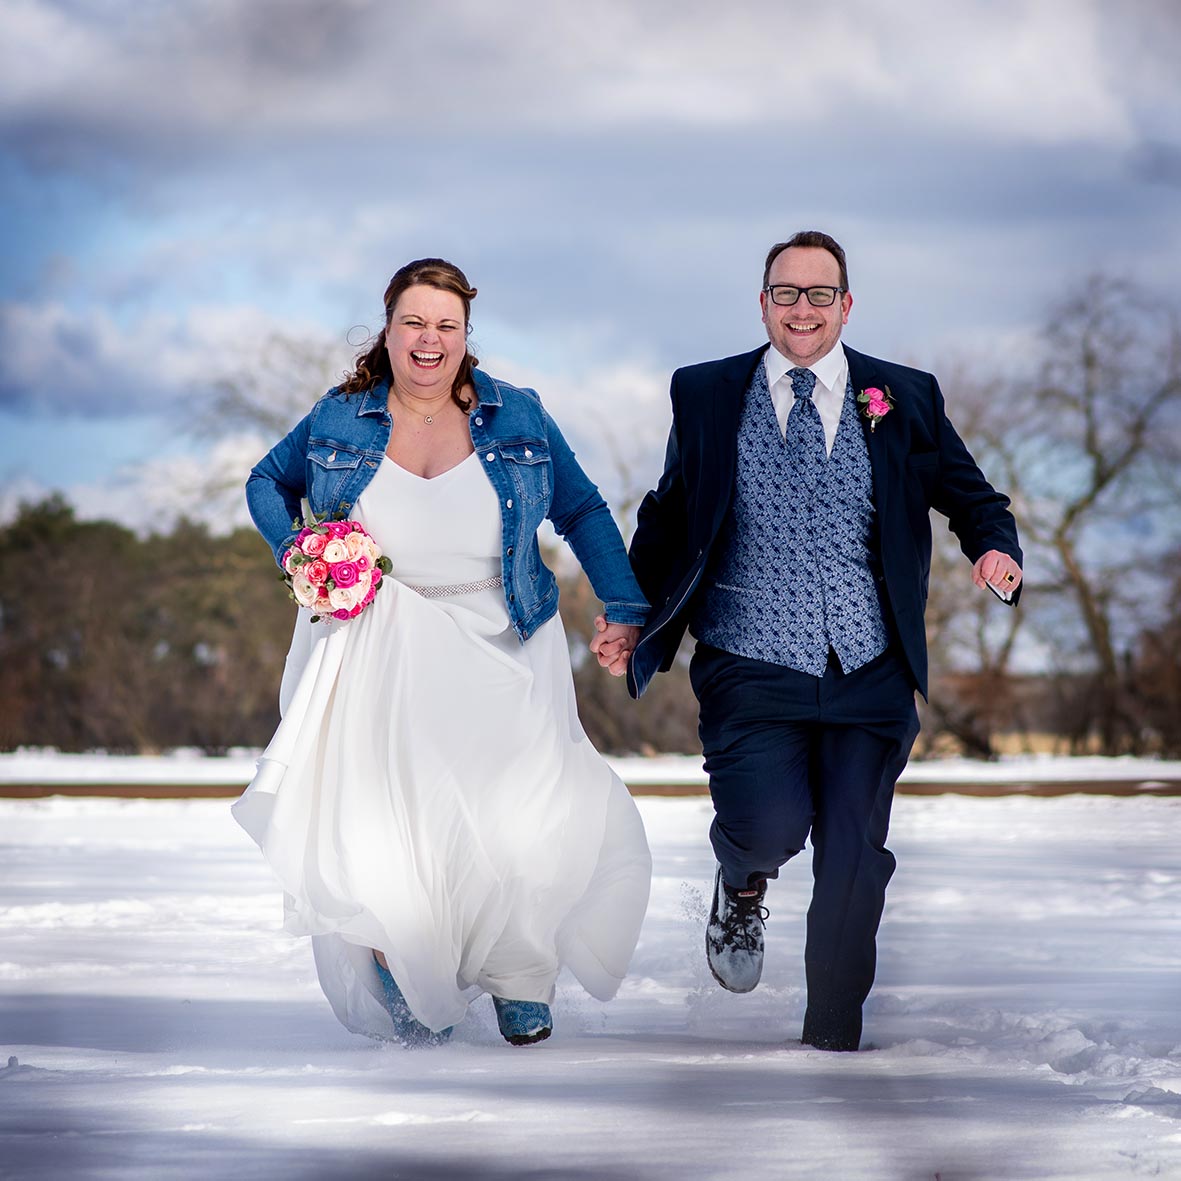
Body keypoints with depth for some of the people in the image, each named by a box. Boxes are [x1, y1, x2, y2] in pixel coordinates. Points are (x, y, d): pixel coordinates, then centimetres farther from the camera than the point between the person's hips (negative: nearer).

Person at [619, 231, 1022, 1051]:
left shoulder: (906, 399, 7)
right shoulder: (706, 395, 6)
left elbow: (971, 496, 12)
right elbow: (669, 515, 14)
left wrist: (995, 547, -9)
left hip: (871, 676, 2)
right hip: (750, 670, -1)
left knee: (855, 859, 0)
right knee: (771, 824, -22)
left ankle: (834, 1045, 18)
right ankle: (742, 889, 16)